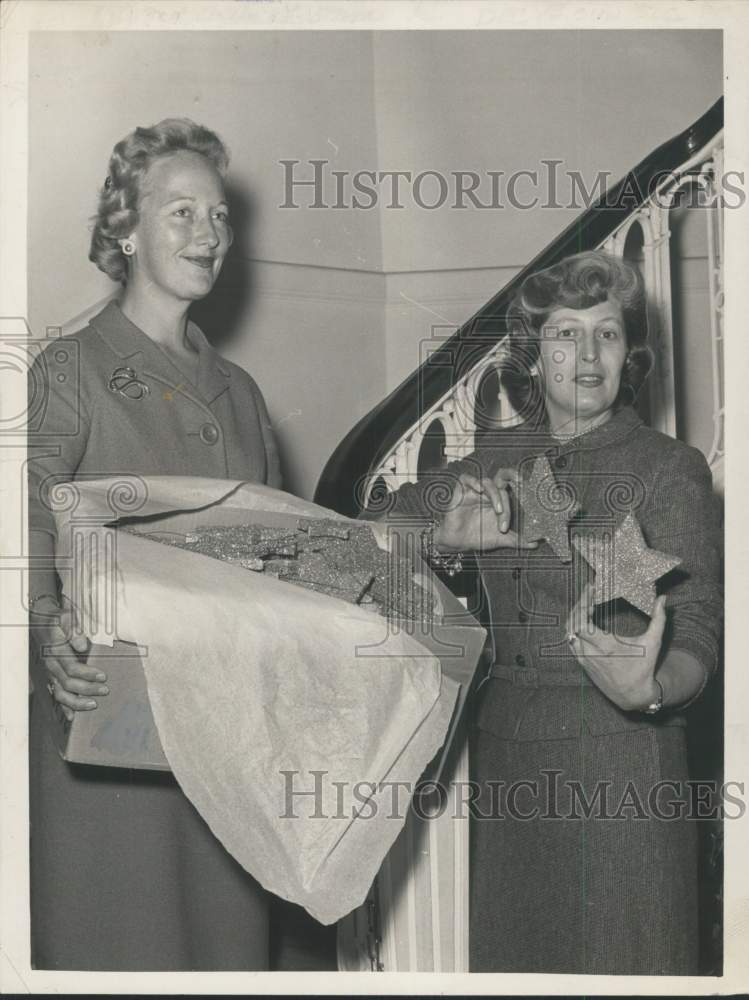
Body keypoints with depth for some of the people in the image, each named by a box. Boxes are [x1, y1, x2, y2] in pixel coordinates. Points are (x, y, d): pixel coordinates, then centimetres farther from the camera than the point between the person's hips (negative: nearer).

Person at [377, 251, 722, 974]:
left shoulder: (670, 467, -5)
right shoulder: (499, 458, 9)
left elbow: (697, 630, -11)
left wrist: (649, 691, -33)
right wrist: (444, 538, -6)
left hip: (620, 757, -4)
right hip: (507, 754, 5)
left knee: (617, 957, 2)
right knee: (512, 954, 13)